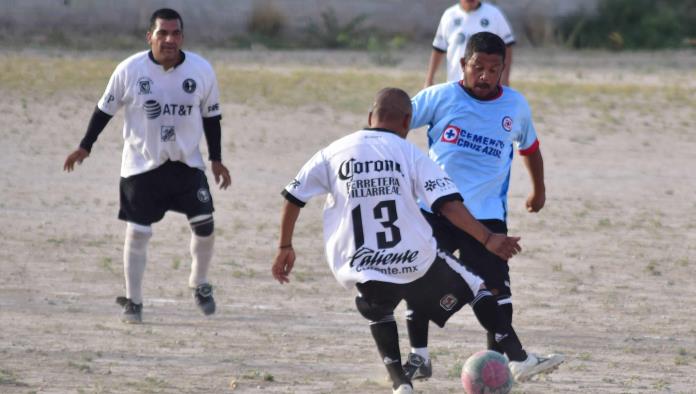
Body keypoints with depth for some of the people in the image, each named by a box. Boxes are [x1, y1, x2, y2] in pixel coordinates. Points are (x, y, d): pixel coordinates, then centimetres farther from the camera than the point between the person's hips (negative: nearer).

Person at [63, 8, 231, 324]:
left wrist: (216, 160, 5)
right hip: (141, 165, -1)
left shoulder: (201, 70, -7)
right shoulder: (130, 70, -12)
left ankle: (199, 284, 22)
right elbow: (105, 109, 0)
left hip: (187, 164, 1)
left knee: (204, 225, -4)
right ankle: (133, 302, 10)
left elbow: (211, 116, 5)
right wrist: (85, 147, -2)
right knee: (137, 233, -2)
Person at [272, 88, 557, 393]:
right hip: (418, 263, -2)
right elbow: (448, 204, -11)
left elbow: (293, 197, 11)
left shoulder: (333, 153, 7)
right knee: (477, 289, 18)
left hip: (361, 271, 2)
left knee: (377, 311, 34)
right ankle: (516, 356, 6)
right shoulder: (410, 154, 0)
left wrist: (285, 247, 22)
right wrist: (487, 239, -11)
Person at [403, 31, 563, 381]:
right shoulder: (440, 97, -4)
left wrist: (538, 190, 34)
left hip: (487, 214, 1)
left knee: (496, 286, -7)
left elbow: (529, 147, 23)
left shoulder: (516, 106, 5)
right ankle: (418, 356, 15)